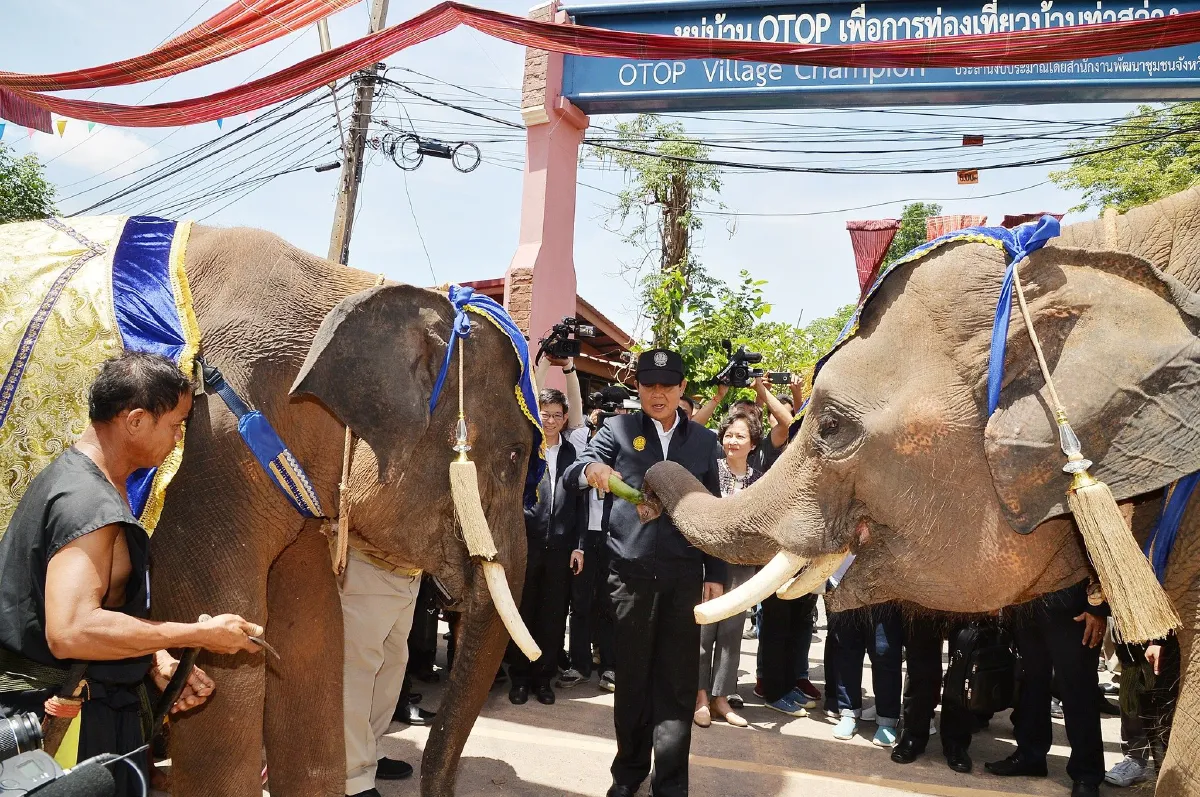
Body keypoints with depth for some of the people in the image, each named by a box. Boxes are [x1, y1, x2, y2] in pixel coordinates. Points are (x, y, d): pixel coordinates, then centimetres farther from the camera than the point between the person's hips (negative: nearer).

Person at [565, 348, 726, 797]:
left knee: (678, 683, 5)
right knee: (632, 677, 10)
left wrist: (715, 574, 7)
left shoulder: (703, 440, 10)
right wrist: (592, 469, -30)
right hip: (630, 574, -1)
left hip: (685, 576, 1)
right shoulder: (618, 429, 5)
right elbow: (573, 474, -6)